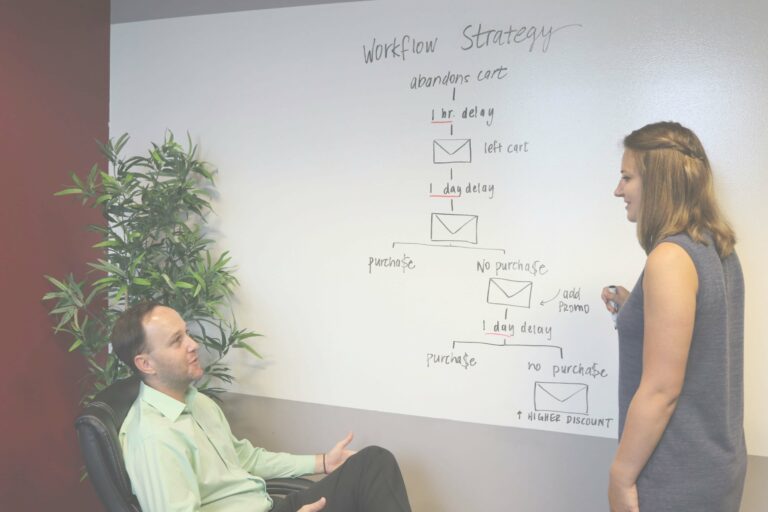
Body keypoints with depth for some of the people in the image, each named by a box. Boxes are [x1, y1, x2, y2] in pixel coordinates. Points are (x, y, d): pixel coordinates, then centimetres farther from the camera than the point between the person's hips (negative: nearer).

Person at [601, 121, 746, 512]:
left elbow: (661, 390, -23)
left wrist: (621, 477, -15)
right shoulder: (718, 250, 5)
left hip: (677, 480, -8)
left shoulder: (670, 258, -22)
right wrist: (633, 310, 9)